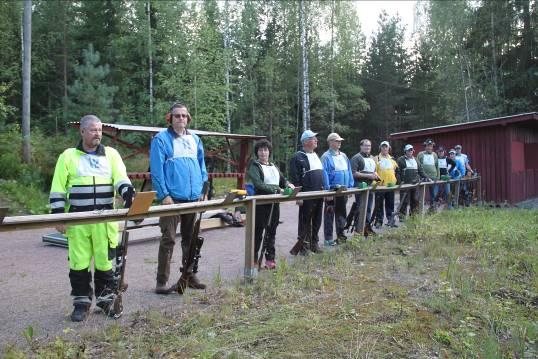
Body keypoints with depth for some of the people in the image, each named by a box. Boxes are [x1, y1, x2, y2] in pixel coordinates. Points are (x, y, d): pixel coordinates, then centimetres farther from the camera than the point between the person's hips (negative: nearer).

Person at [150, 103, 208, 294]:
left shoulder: (195, 139, 14)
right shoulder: (161, 139, -4)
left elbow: (201, 166, 17)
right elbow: (156, 169, -9)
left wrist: (203, 190, 9)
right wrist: (164, 194, -15)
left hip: (193, 197, 6)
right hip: (172, 198, -6)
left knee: (190, 239, 14)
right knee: (168, 240, -3)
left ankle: (188, 275, 27)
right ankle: (162, 282, 6)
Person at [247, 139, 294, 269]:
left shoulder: (273, 166, 16)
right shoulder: (254, 166, -6)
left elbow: (282, 179, 19)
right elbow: (258, 184, -18)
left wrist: (288, 184, -4)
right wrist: (276, 189, -22)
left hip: (274, 203, 6)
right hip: (261, 204, -6)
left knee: (271, 232, 10)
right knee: (258, 232, 2)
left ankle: (270, 259, 19)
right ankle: (254, 259, 13)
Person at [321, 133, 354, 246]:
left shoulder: (343, 156, 13)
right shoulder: (326, 157, -9)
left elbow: (349, 172, 16)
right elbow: (324, 174, -14)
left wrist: (350, 186, 10)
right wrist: (327, 190, -18)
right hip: (332, 190, -7)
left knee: (341, 213, 15)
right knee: (329, 214, 0)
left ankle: (341, 235, 26)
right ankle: (328, 238, 7)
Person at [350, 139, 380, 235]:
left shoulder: (372, 158, 17)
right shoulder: (356, 158, -8)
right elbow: (354, 173, -18)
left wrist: (376, 175, 5)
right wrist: (368, 176, -18)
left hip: (370, 186, 7)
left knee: (369, 208, 11)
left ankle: (367, 226, 19)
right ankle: (358, 228, 3)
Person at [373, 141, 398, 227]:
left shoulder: (392, 159, 14)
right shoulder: (376, 159, -2)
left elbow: (395, 170, 23)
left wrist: (394, 180, 12)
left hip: (390, 185, 5)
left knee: (390, 203, 11)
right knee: (379, 204, 0)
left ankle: (390, 219, 20)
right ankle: (378, 221, 6)